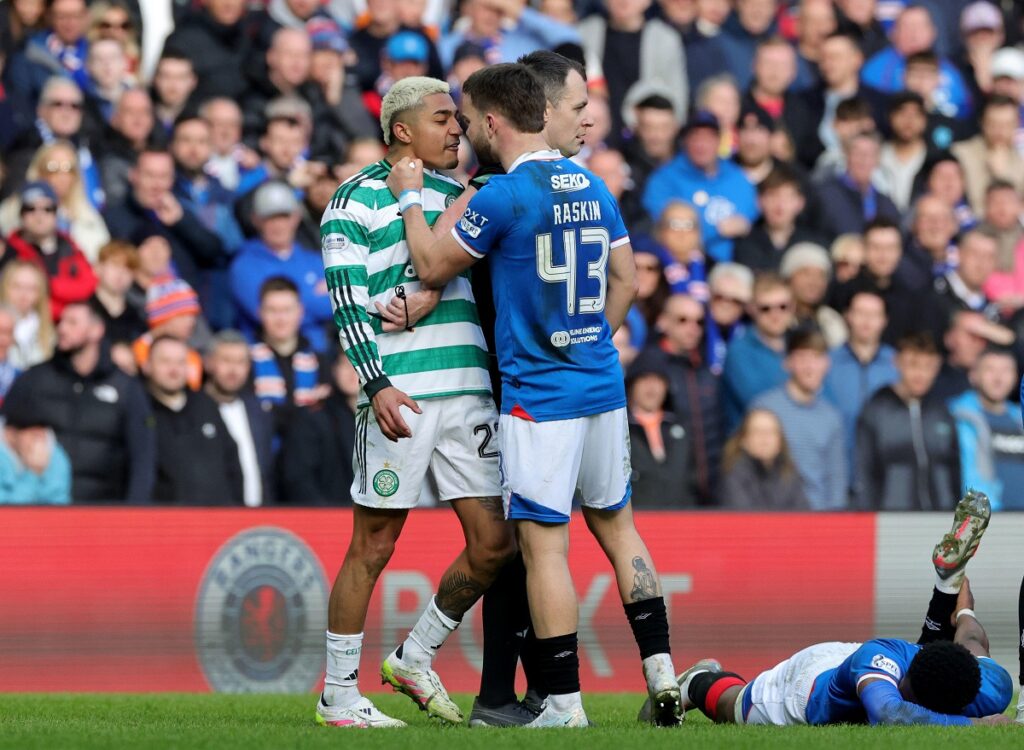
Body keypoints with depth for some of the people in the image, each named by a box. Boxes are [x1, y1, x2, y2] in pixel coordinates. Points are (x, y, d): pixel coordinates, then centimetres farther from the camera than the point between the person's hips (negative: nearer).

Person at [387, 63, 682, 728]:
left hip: (539, 393, -7)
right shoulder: (592, 188, 8)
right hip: (604, 385, 7)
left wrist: (411, 199, 11)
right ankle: (662, 676, 13)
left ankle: (565, 704, -2)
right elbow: (625, 280, 15)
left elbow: (434, 269, -3)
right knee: (617, 524, 17)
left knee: (544, 545, -2)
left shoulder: (504, 196, -14)